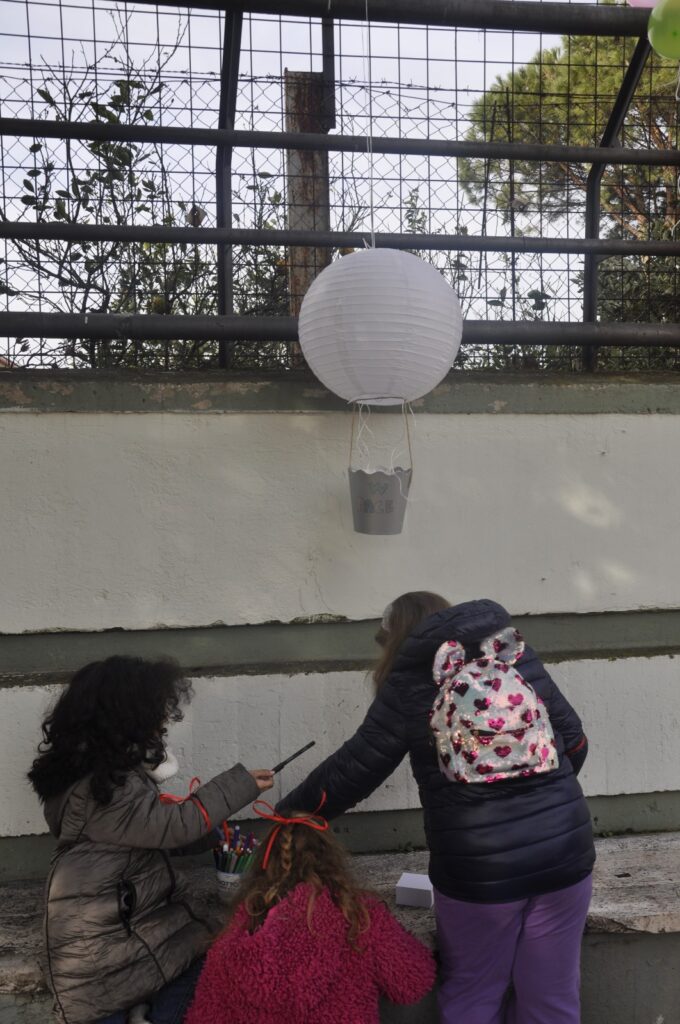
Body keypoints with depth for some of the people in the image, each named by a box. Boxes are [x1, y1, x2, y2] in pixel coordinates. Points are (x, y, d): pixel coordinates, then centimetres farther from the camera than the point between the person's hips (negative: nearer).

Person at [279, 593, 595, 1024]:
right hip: (564, 851, 4)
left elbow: (351, 772, -1)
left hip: (479, 870, -4)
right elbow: (575, 741, 11)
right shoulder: (520, 656, 6)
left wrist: (286, 815, 13)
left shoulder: (409, 683, -5)